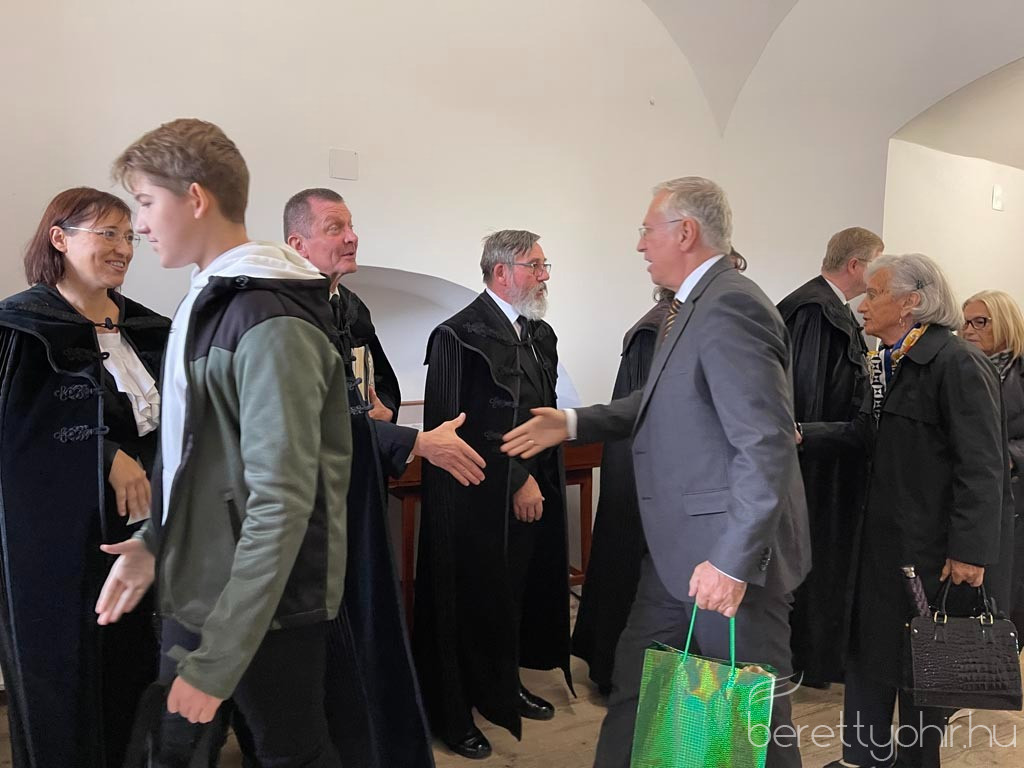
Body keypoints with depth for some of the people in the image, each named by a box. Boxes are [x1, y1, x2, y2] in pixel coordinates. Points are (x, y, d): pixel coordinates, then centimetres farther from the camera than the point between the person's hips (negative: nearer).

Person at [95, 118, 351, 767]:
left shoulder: (273, 322, -22)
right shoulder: (208, 300, 9)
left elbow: (282, 500, -25)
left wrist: (218, 658, -22)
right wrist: (154, 541, 7)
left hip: (265, 607, -8)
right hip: (197, 587, 8)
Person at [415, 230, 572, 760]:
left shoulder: (541, 334, 11)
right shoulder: (460, 335, -15)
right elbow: (458, 431, -18)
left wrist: (534, 479, 5)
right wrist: (515, 480, -13)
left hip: (531, 493, 7)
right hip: (478, 501, -7)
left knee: (515, 596, 18)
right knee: (471, 603, 6)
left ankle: (502, 690, 39)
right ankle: (453, 714, 25)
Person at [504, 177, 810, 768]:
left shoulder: (730, 307, -20)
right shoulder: (696, 304, 10)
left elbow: (766, 445, -25)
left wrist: (734, 562, -25)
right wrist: (574, 424, 13)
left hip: (731, 553, -9)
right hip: (680, 548, 10)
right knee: (635, 683, 20)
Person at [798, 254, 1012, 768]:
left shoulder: (957, 364, -17)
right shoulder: (885, 363, 8)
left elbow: (982, 466, -19)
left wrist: (970, 551, -21)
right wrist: (804, 436, -3)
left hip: (932, 544, -8)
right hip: (883, 535, 8)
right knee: (868, 645, 15)